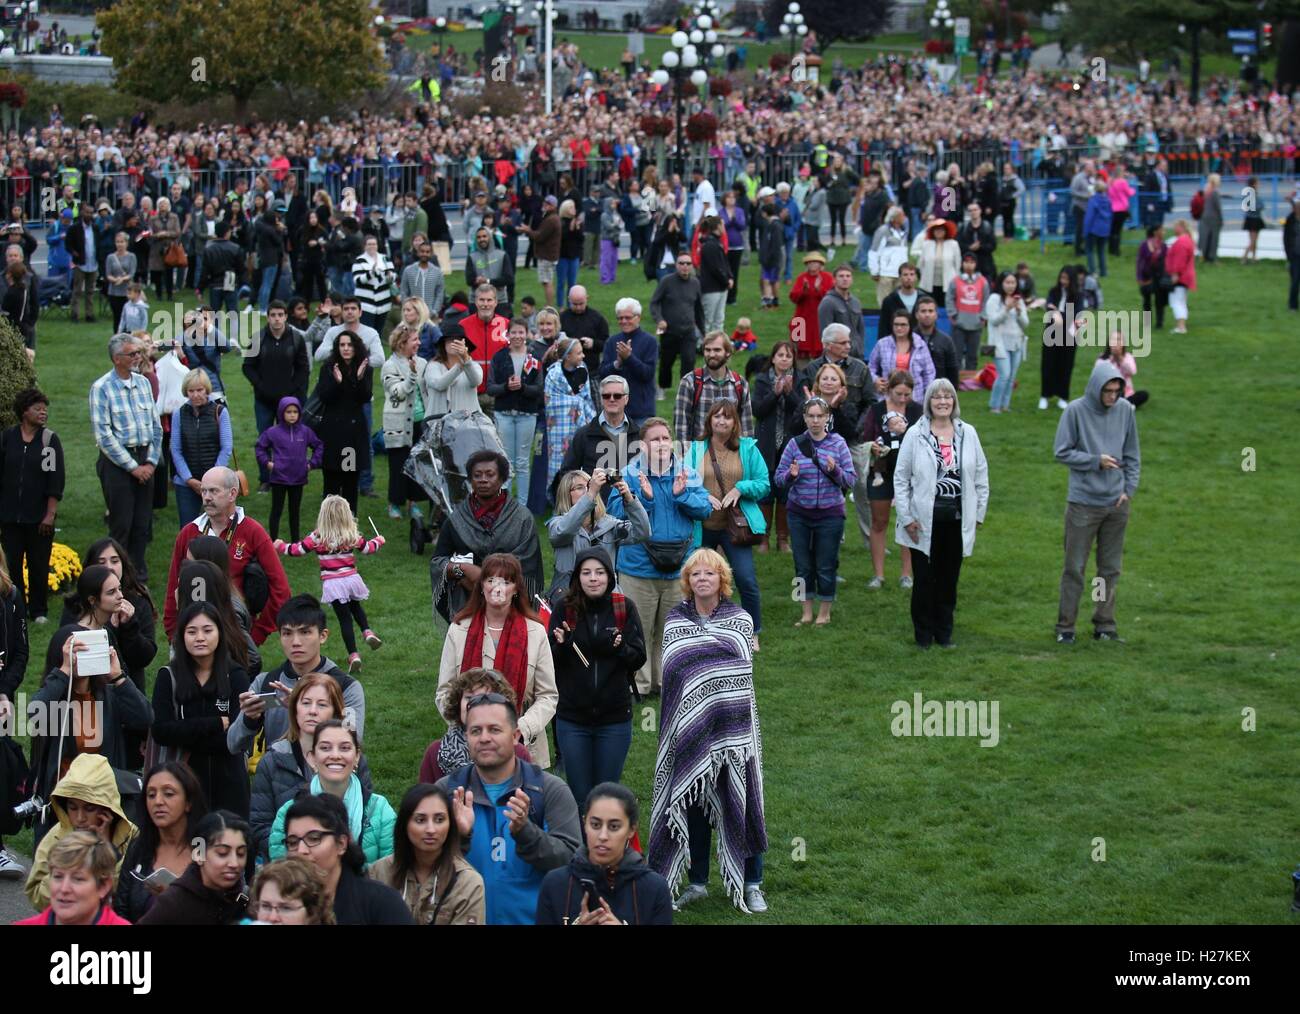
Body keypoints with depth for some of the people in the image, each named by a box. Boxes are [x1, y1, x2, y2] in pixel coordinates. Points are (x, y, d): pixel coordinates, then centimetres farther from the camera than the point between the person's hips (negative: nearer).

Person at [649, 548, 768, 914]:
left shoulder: (740, 619, 4)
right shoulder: (675, 621, 7)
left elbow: (742, 669, -2)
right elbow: (669, 672, 2)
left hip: (733, 728, -1)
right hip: (689, 728, 1)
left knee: (739, 802, -1)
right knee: (693, 801, 6)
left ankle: (751, 884, 8)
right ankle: (697, 881, 16)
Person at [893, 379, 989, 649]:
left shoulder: (967, 433, 3)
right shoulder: (915, 435, -4)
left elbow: (981, 474, 9)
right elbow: (901, 478, -2)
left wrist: (978, 513, 6)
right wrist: (906, 517, -6)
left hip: (957, 519, 2)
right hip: (925, 520, -2)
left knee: (949, 578, 9)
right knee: (924, 579, 3)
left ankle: (944, 632, 21)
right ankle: (923, 634, 16)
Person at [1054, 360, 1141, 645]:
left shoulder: (1125, 410, 1)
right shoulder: (1075, 410, -10)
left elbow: (1132, 454, 9)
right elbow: (1062, 452, -7)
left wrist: (1129, 488, 0)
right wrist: (1096, 461, -16)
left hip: (1117, 503, 4)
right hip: (1083, 502, -4)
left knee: (1110, 568, 10)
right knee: (1074, 568, 3)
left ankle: (1105, 625, 19)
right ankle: (1065, 626, 11)